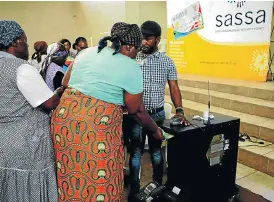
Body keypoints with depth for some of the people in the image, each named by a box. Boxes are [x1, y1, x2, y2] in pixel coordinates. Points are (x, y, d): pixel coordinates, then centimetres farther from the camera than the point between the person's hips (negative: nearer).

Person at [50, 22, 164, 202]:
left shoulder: (86, 52, 14)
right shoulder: (130, 67, -4)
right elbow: (136, 110, 1)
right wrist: (155, 130, 14)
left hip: (64, 116, 7)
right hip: (98, 124, -7)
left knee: (68, 172, 19)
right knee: (100, 179, 9)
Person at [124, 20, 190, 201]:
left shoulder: (167, 62, 2)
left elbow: (174, 88, 1)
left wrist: (179, 110, -12)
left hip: (158, 114, 1)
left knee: (156, 150, 15)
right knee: (136, 152, 8)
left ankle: (158, 187, 35)